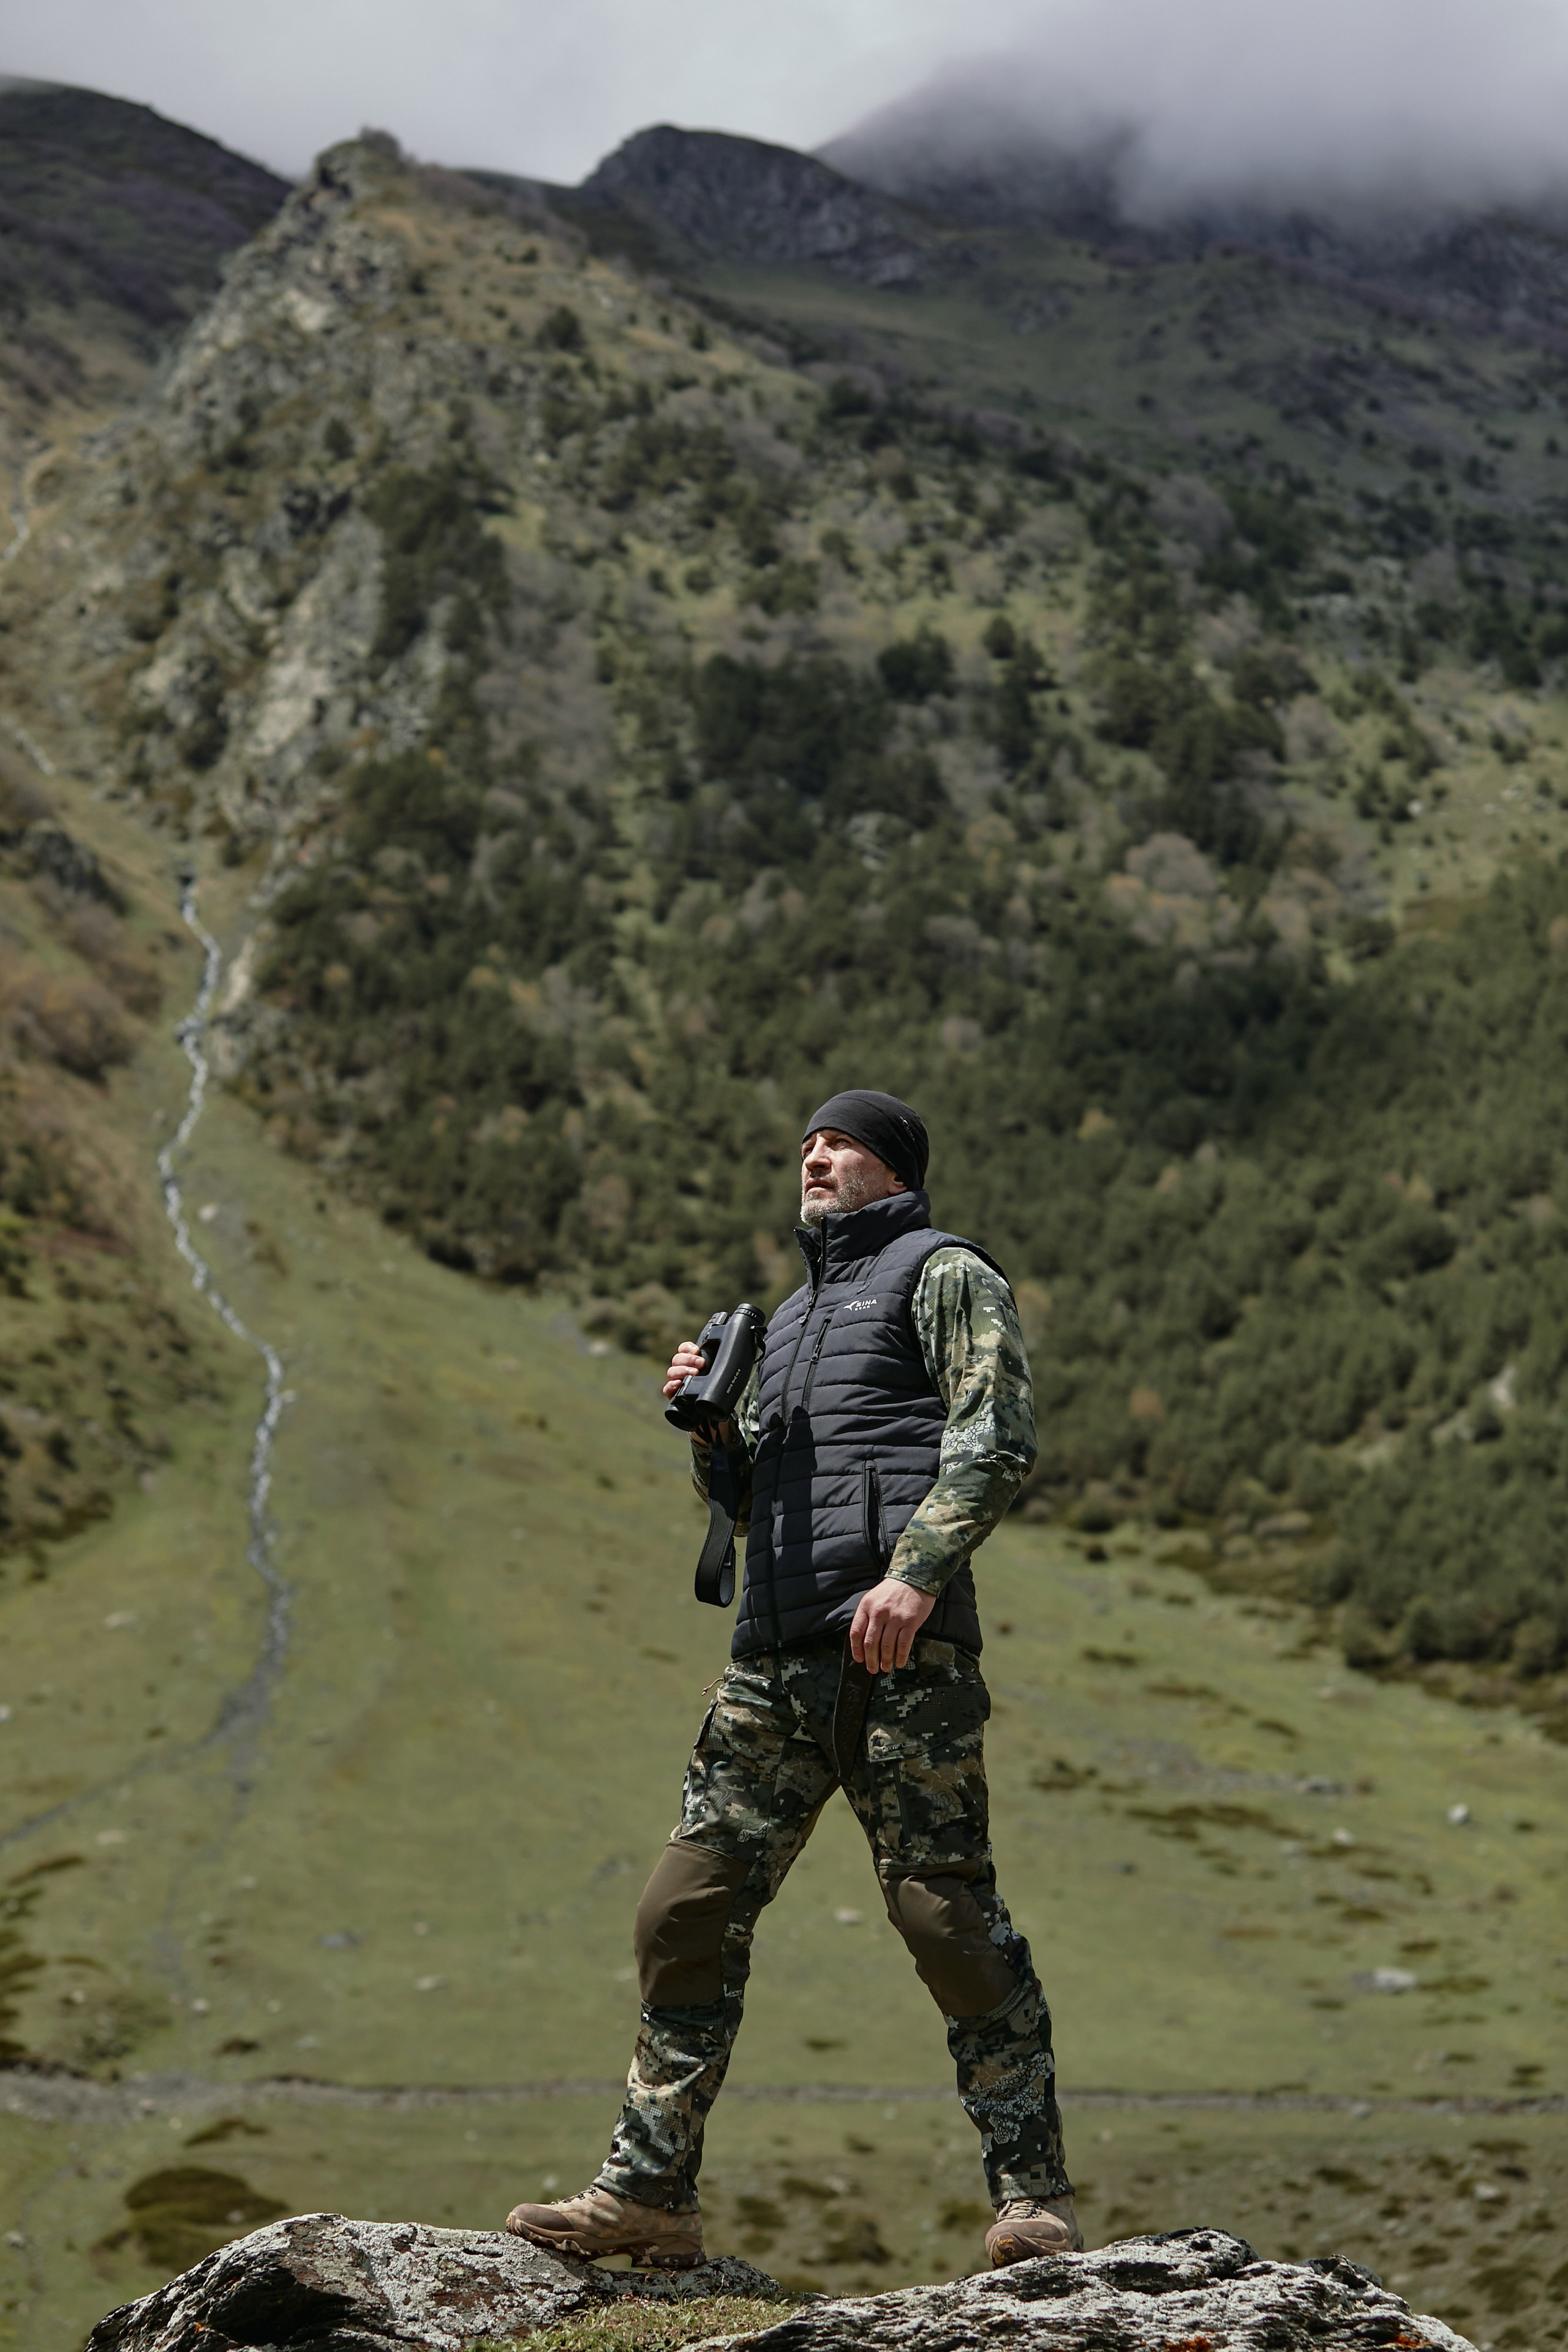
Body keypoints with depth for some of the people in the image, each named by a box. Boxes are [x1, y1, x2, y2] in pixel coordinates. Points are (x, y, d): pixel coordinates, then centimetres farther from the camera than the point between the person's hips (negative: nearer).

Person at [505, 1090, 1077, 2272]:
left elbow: (998, 1435, -9)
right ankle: (649, 2194, 9)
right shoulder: (794, 1316, 29)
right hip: (776, 1659, 8)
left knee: (950, 1918, -9)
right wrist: (711, 1422, 9)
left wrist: (917, 1570, -21)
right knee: (687, 1912, 2)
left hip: (900, 1652, -7)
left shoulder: (945, 1272, 6)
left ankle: (1034, 2201, 0)